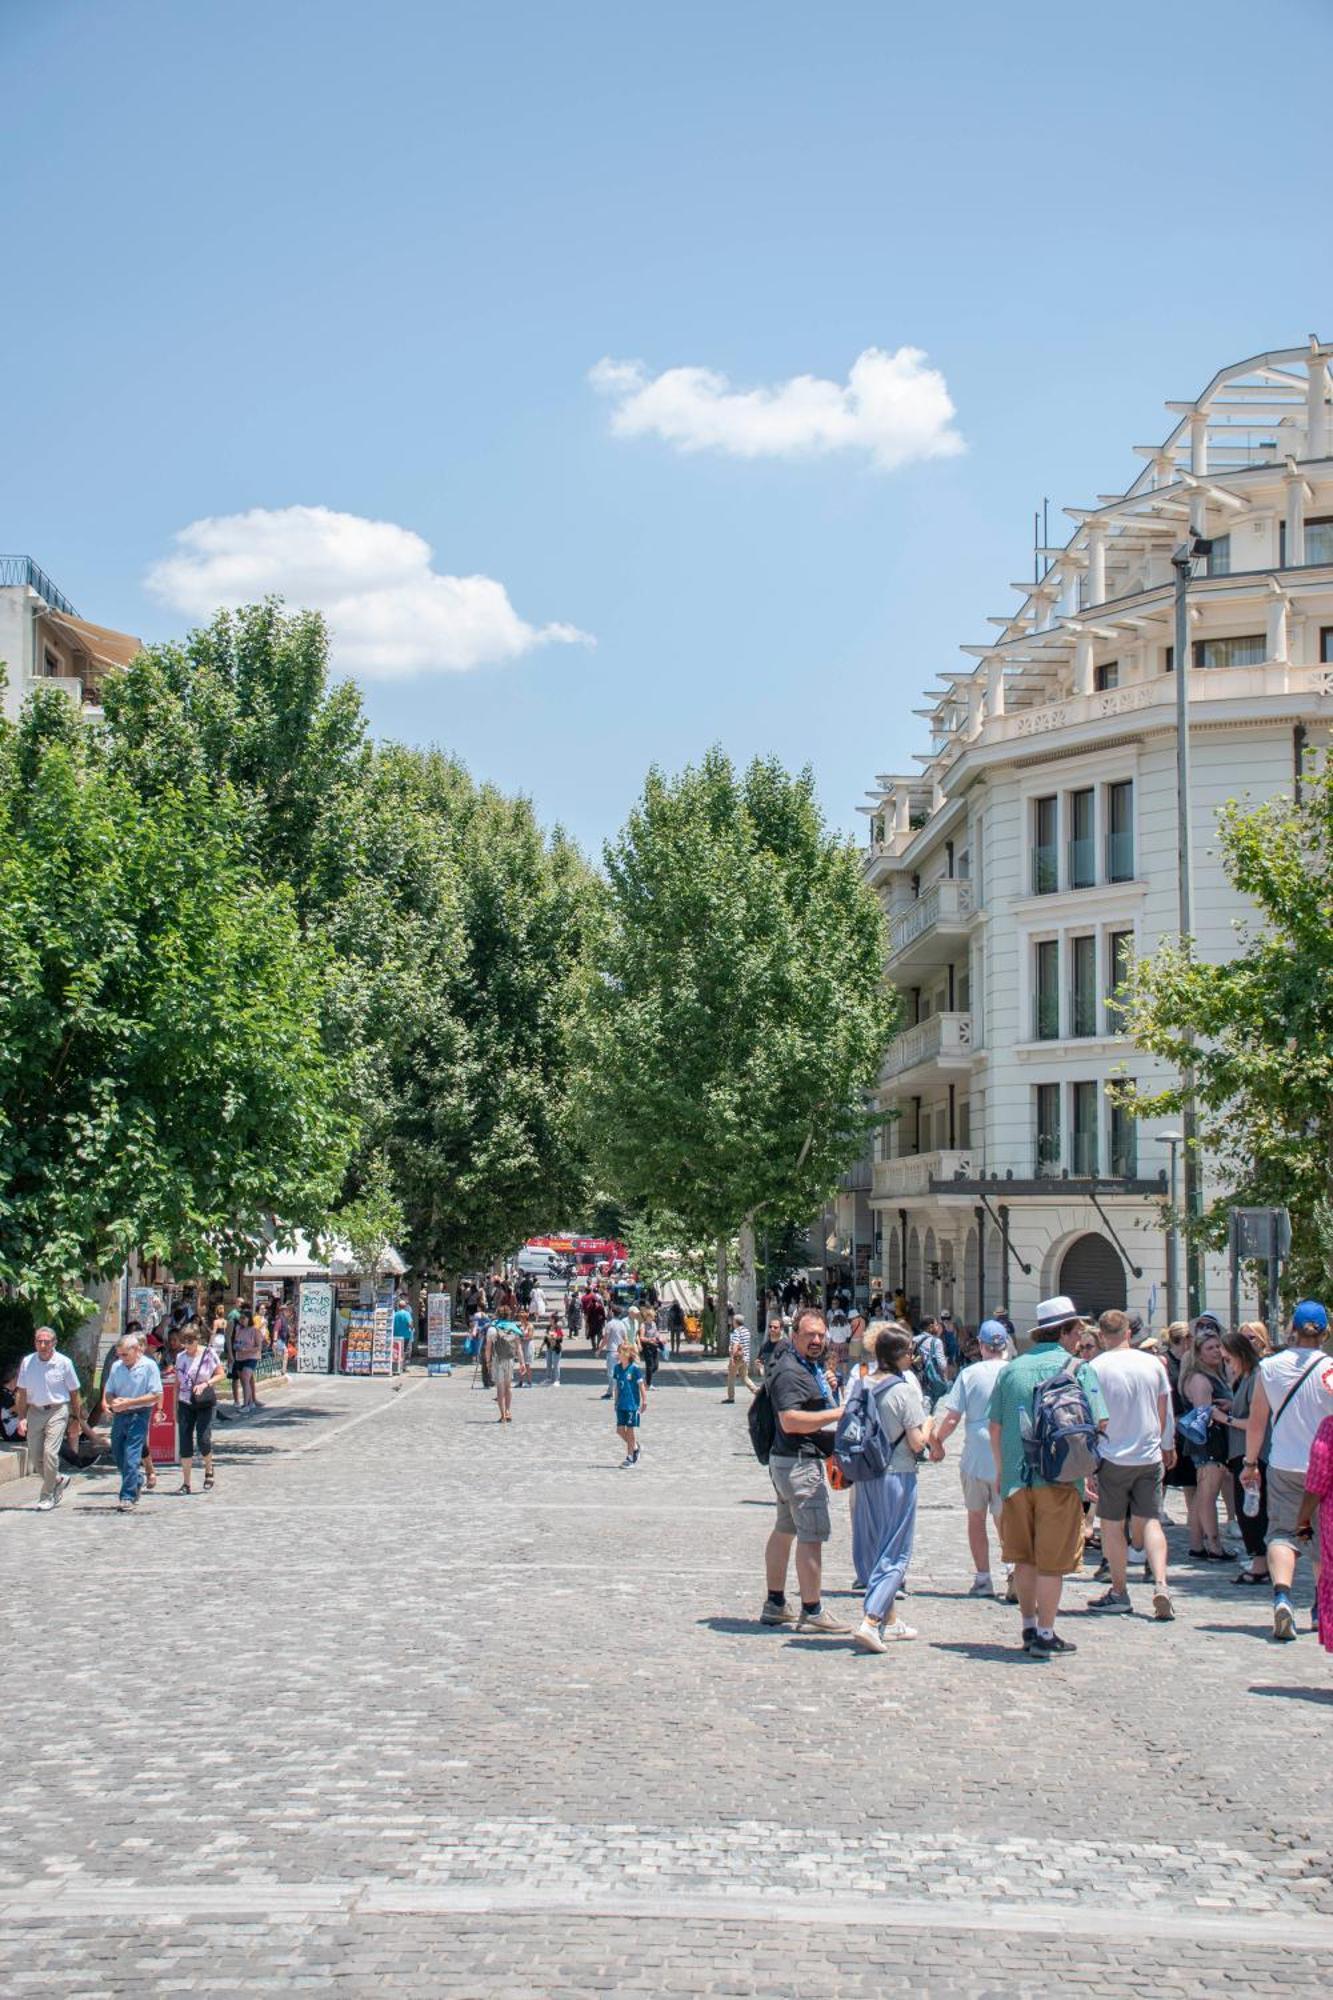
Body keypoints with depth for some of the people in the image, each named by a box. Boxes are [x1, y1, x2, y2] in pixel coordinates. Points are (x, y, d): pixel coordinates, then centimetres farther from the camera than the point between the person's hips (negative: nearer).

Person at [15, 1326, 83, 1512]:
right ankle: (59, 1479, 31)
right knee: (35, 1457, 5)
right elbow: (22, 1392, 8)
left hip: (57, 1411, -4)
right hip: (34, 1411, 4)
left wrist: (76, 1419, 4)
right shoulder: (27, 1362, 1)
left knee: (50, 1453, -15)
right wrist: (22, 1418, 1)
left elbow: (74, 1392, 2)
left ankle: (47, 1497, -2)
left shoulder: (64, 1363, -7)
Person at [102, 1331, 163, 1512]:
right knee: (118, 1454, 13)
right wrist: (113, 1402, -9)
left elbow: (156, 1396, -11)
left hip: (139, 1415, -6)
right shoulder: (116, 1366, 8)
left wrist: (130, 1402, -18)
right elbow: (109, 1393, 15)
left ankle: (128, 1497, -9)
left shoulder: (149, 1366, -8)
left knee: (131, 1456, -11)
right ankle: (137, 1480, 38)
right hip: (119, 1415, 6)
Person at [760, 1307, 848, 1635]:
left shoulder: (810, 1365, 15)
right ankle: (812, 1612, -8)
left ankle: (775, 1604, 25)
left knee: (785, 1530, 16)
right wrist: (837, 1413, -24)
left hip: (785, 1460, 11)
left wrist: (825, 1384, 14)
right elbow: (790, 1421, -28)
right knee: (812, 1535, -10)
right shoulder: (790, 1372, -18)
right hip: (799, 1462, -11)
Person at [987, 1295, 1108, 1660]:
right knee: (1052, 1561, 2)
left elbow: (995, 1427, 10)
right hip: (1060, 1478, -4)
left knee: (1024, 1558, 16)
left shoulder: (1011, 1369, 8)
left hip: (1016, 1477, 4)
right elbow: (1096, 1423, -8)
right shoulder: (1078, 1369, -3)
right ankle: (1045, 1636, 4)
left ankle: (1029, 1628, 23)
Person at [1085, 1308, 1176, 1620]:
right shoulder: (1153, 1364, 2)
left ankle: (1119, 1591, 13)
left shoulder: (1095, 1368, -10)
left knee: (1112, 1525, 9)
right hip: (1150, 1455, 3)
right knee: (1150, 1521, 7)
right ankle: (1160, 1583, -10)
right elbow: (1165, 1411, 11)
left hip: (1112, 1455, -3)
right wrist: (1167, 1446, 25)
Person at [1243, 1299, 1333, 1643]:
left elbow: (1256, 1420, 3)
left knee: (1282, 1531, 2)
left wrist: (1250, 1462, 13)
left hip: (1284, 1466, 1)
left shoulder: (1269, 1366, -3)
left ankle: (1281, 1594, -24)